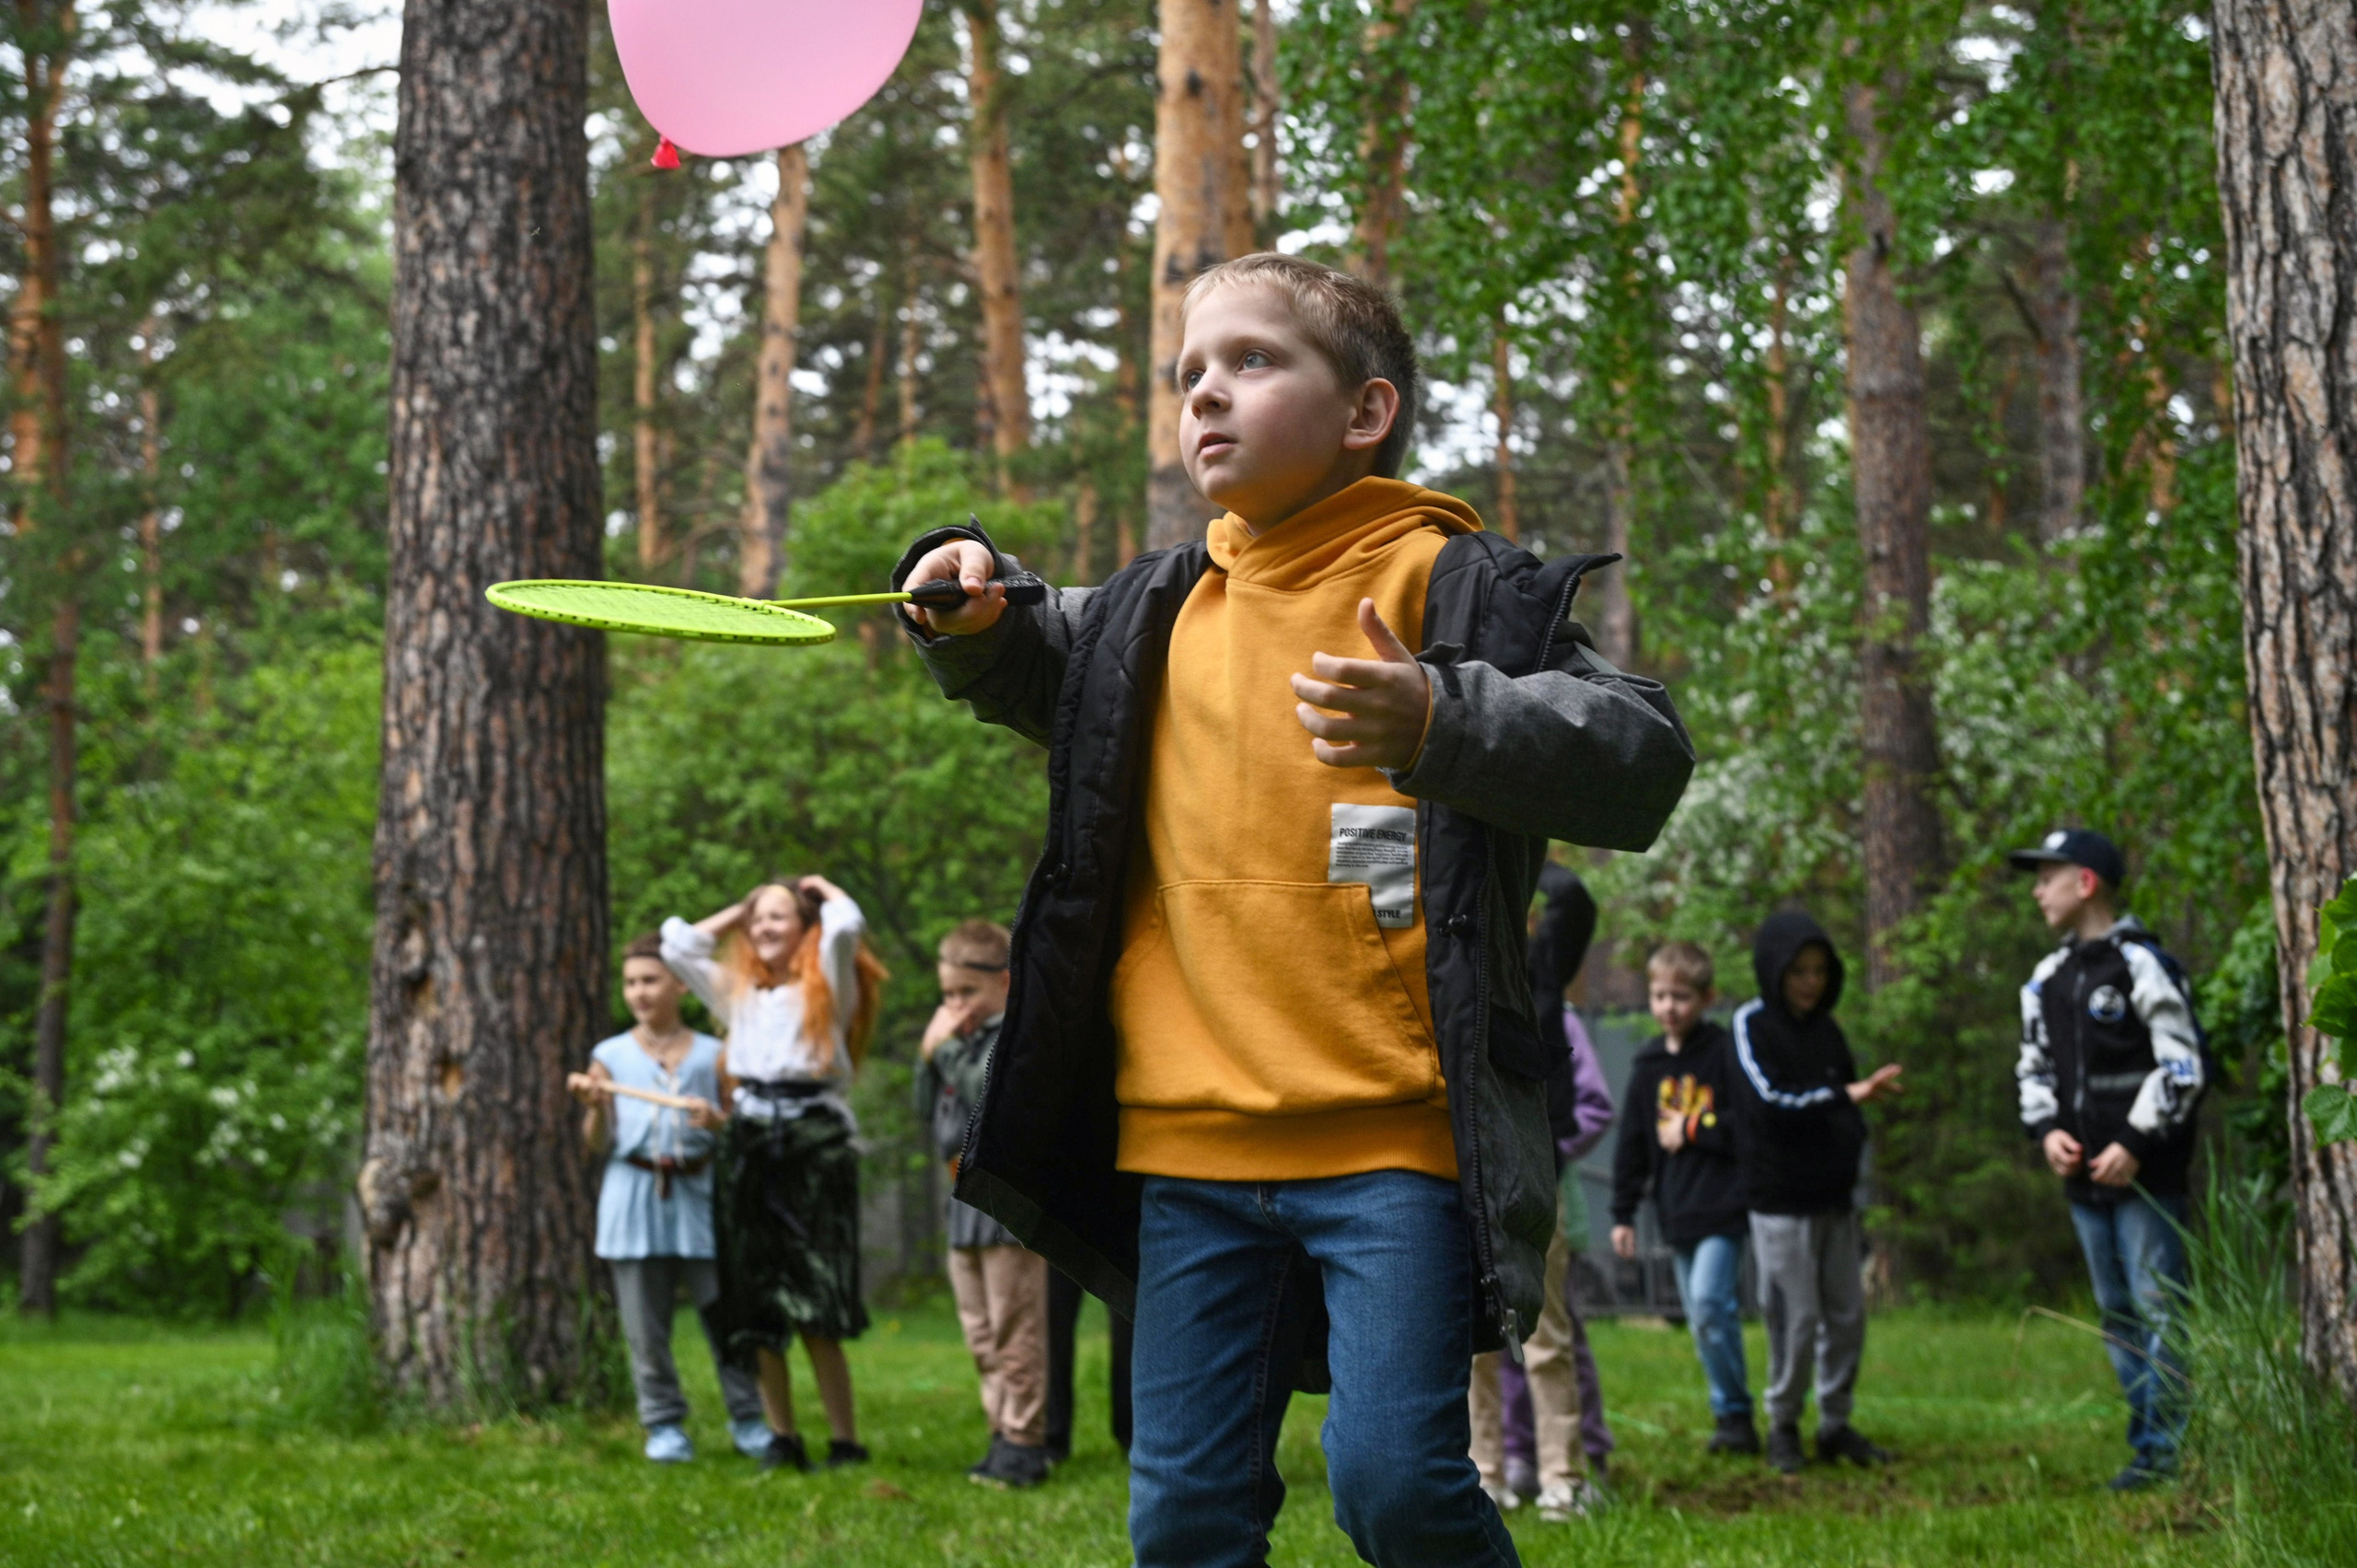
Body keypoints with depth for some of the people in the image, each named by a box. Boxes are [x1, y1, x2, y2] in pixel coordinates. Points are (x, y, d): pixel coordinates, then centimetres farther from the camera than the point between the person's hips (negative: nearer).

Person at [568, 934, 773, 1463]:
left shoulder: (711, 1056, 7)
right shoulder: (610, 1057, 8)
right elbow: (599, 1143, 5)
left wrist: (714, 1120, -13)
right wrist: (594, 1106, -14)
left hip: (698, 1195, 0)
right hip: (633, 1198, 1)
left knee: (724, 1309, -2)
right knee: (644, 1323, 2)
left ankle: (748, 1420, 8)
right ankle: (664, 1424, 12)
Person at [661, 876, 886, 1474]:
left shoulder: (826, 987, 8)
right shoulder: (738, 992, 21)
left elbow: (846, 926, -9)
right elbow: (677, 944, 24)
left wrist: (823, 889, 10)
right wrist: (737, 911, 24)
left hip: (815, 1140, -5)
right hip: (749, 1147, 5)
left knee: (816, 1312, -10)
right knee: (757, 1311, 1)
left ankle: (846, 1442, -7)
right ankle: (781, 1437, 6)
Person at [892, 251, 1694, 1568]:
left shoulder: (1452, 588, -3)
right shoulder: (1155, 616, 13)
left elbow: (1644, 757, -12)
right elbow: (1039, 672, 35)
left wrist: (1439, 726, -27)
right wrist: (973, 612, 12)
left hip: (1397, 1144, -5)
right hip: (1189, 1153, 5)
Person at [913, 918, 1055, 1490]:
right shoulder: (967, 1038, 15)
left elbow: (989, 1094, -24)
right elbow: (928, 1116, 18)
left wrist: (949, 1045, -14)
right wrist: (928, 1056, 5)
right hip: (968, 1204, 9)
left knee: (1014, 1332, -6)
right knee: (982, 1337, 12)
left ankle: (1023, 1443, -2)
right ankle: (1004, 1434, 19)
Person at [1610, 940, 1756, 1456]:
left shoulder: (1725, 1054, -4)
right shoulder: (1647, 1065, 12)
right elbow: (1631, 1143, 16)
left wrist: (1693, 1129, -9)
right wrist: (1623, 1214, 15)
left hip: (1723, 1205, -6)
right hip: (1676, 1214, 6)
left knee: (1710, 1303, -18)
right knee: (1699, 1316, 7)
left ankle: (1734, 1415, -9)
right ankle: (1733, 1418, 14)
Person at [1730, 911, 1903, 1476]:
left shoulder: (1826, 1029, 12)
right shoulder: (1752, 1026, -6)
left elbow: (1849, 1102, 17)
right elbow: (1771, 1100, -18)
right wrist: (1845, 1095, -23)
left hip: (1835, 1197, 6)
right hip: (1782, 1201, -6)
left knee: (1847, 1314, 6)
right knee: (1795, 1318, -4)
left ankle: (1836, 1425, 17)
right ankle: (1783, 1427, 9)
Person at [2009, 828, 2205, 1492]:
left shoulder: (2142, 965, -9)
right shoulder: (2047, 978, 14)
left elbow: (2182, 1067, -12)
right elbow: (2034, 1066, 21)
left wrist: (2136, 1144, -16)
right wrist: (2046, 1131, 2)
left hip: (2147, 1178, -8)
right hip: (2085, 1181, 8)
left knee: (2160, 1310, -8)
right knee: (2117, 1314, 11)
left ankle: (2167, 1446, -5)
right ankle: (2150, 1443, 17)